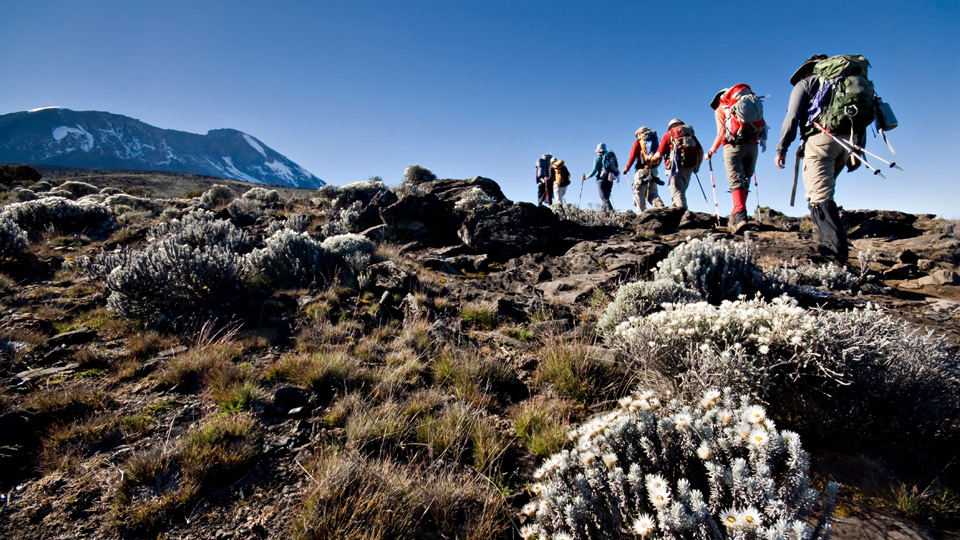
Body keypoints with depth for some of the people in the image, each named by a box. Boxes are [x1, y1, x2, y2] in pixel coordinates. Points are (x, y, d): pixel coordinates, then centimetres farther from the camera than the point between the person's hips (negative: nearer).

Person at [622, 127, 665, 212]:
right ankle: (660, 206, -13)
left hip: (642, 170, -5)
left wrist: (627, 168, 5)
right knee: (652, 192, 10)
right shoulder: (654, 141, 18)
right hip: (653, 171, 5)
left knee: (639, 192, -3)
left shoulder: (638, 142, 4)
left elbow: (632, 156, -3)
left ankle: (641, 213, -12)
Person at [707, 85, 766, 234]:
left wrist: (711, 151, 10)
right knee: (745, 181, 11)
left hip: (734, 146, -4)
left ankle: (739, 214, -30)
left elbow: (721, 134, 0)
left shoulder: (721, 108, 9)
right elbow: (762, 124, 13)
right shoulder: (751, 100, 21)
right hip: (752, 146, 4)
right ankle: (738, 215, 9)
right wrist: (763, 140, 24)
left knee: (736, 180, -12)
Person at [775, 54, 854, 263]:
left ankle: (838, 248, -26)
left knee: (819, 196, -14)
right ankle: (830, 240, 17)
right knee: (823, 192, 21)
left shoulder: (805, 83, 15)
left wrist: (781, 148, -3)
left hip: (821, 138, -6)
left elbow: (792, 116, -1)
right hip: (848, 140, 7)